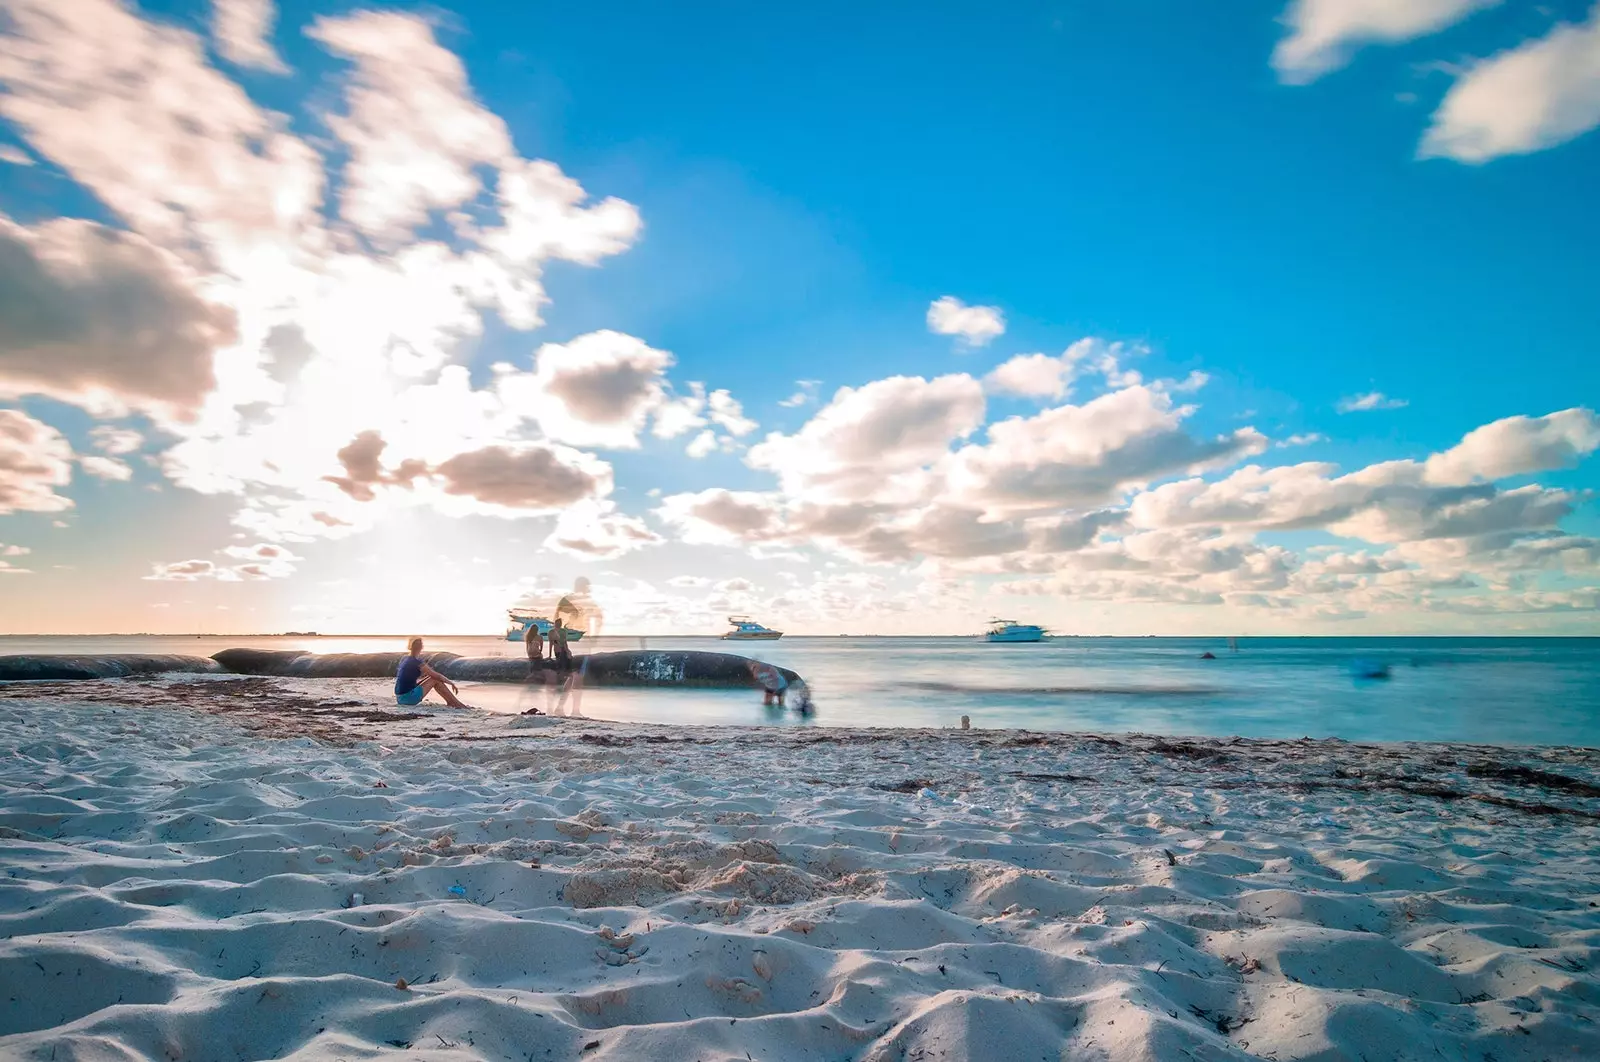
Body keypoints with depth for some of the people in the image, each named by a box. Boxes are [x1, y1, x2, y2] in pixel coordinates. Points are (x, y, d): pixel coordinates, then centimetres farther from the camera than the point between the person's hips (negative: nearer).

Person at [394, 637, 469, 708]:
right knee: (436, 680, -3)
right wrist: (451, 683, 3)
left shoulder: (404, 658, 9)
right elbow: (438, 676, -11)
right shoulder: (417, 662, -16)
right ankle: (458, 704, 1)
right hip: (408, 697, -9)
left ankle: (451, 702, 18)